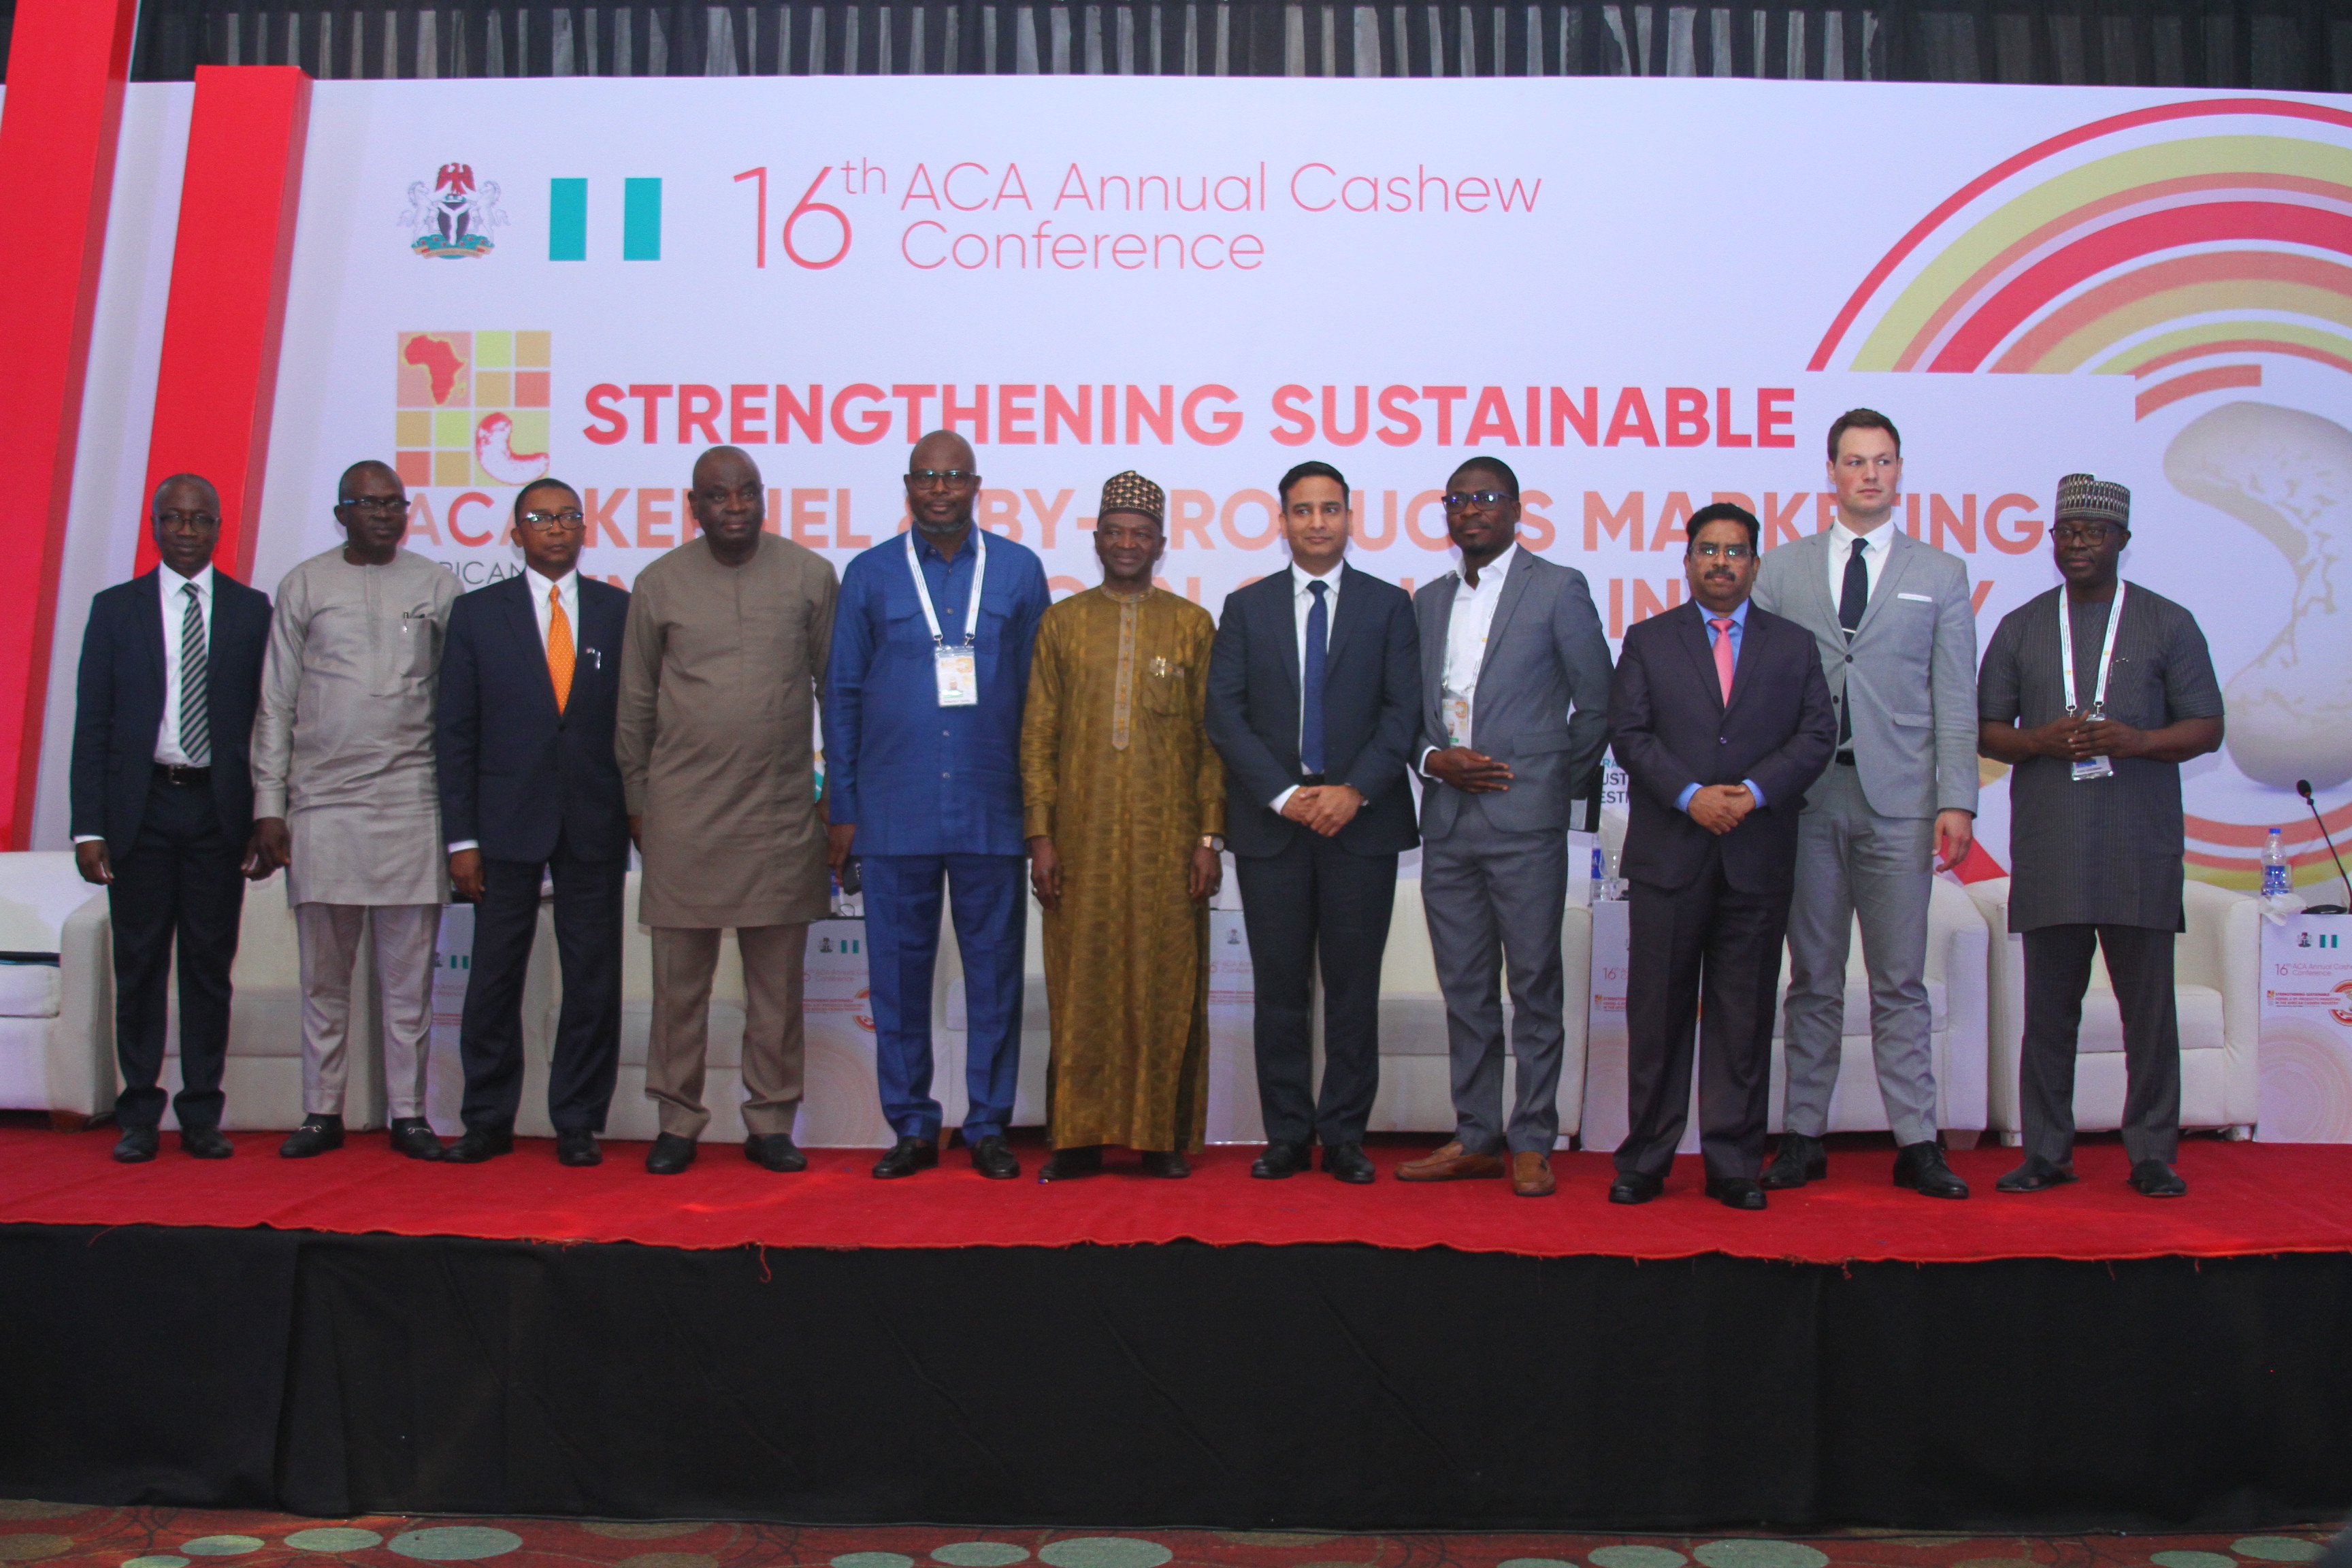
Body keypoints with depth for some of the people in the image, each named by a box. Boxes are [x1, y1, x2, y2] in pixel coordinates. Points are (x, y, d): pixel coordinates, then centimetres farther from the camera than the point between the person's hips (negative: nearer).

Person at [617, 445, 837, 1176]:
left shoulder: (811, 576, 4)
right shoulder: (659, 583, 5)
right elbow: (636, 701, 11)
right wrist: (636, 798, 11)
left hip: (784, 810, 0)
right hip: (684, 811, 0)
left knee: (777, 979, 6)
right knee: (680, 976, 4)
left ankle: (771, 1123, 16)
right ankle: (678, 1123, 15)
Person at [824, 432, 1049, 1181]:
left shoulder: (1020, 571, 7)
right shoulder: (870, 575, 7)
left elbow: (1039, 691, 9)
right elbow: (843, 694, 9)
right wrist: (841, 809, 4)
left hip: (992, 810, 0)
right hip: (894, 812, 0)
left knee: (995, 968, 3)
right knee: (898, 970, 4)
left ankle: (989, 1126, 14)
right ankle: (912, 1126, 16)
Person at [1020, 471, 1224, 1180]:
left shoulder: (1192, 625, 8)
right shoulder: (1062, 622, 10)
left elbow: (1212, 739, 5)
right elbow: (1038, 735, 8)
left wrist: (1210, 836, -2)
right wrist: (1041, 835, 0)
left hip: (1167, 837, -1)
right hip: (1082, 836, 1)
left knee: (1167, 983, 1)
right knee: (1081, 983, 2)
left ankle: (1165, 1136, 11)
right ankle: (1079, 1137, 10)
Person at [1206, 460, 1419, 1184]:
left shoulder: (1389, 606, 8)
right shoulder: (1247, 607, 9)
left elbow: (1404, 710, 0)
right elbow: (1224, 714, 2)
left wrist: (1355, 791, -12)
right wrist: (1284, 794, -9)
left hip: (1361, 820, 0)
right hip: (1270, 823, 1)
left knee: (1354, 987, 2)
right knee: (1280, 987, 4)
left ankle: (1344, 1135, 11)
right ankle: (1286, 1134, 13)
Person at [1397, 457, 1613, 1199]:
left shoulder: (1558, 588, 0)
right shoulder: (1429, 601, 16)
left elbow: (1597, 704, 2)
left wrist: (1559, 783, 2)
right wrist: (1434, 760, 0)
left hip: (1524, 821, -5)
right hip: (1447, 822, 5)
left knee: (1535, 985, 0)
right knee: (1464, 989, 9)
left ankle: (1533, 1143, 8)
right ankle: (1476, 1136, 18)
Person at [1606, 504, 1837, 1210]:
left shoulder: (1794, 645, 13)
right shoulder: (1648, 641, 10)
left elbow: (1816, 736, 3)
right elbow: (1629, 734, 0)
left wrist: (1752, 792, -12)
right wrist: (1691, 796, -13)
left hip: (1758, 855, 1)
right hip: (1669, 854, -1)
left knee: (1744, 1017, 4)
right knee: (1658, 1013, 2)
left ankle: (1734, 1165, 12)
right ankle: (1644, 1162, 11)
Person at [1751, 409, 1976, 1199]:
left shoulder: (1941, 574, 10)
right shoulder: (1782, 568, 10)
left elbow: (1954, 699, 5)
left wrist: (1957, 800, -4)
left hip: (1898, 800, 0)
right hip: (1806, 797, 1)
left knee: (1900, 982, 2)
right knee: (1813, 979, 7)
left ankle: (1917, 1143, 8)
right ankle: (1804, 1136, 14)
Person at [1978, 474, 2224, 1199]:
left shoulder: (2168, 623, 9)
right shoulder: (2020, 628, 14)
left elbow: (2206, 728, 6)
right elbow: (1987, 730, 12)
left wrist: (2136, 740, -13)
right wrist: (2042, 739, -9)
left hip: (2140, 846, -1)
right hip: (2048, 846, 1)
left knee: (2149, 1003, -1)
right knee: (2049, 1003, 3)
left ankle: (2153, 1154, 9)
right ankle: (2046, 1153, 10)